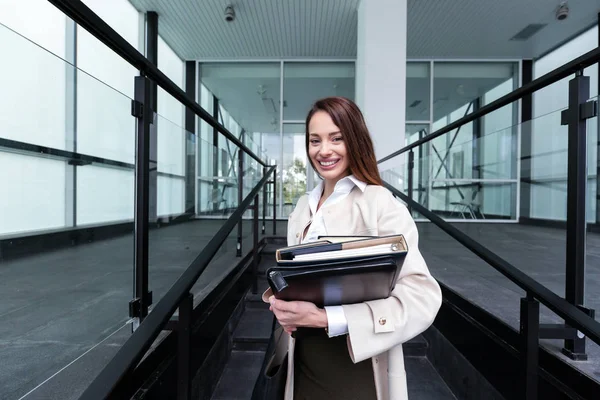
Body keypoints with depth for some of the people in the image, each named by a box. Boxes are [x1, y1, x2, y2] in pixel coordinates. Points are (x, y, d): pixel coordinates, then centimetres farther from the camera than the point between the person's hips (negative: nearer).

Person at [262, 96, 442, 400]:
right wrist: (280, 300, -9)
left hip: (356, 373, -5)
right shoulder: (302, 209, 4)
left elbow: (422, 297, -23)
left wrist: (327, 319, -29)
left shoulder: (381, 204, -17)